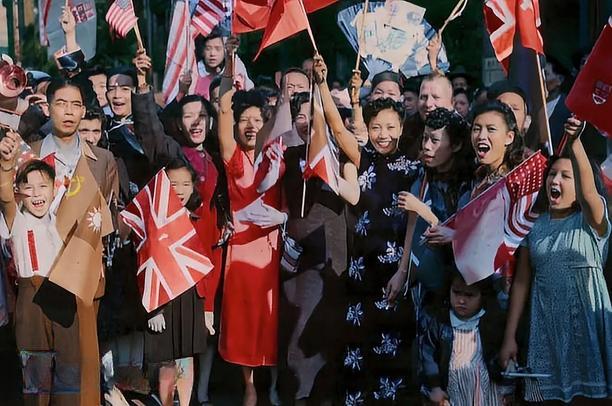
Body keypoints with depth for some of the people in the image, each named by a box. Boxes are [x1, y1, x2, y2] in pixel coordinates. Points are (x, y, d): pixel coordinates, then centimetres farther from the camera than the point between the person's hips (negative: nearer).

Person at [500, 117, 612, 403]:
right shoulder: (535, 226, 9)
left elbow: (588, 192, -25)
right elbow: (522, 281, 9)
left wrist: (574, 143, -40)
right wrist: (509, 337, 3)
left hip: (585, 323, -3)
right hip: (544, 326, 3)